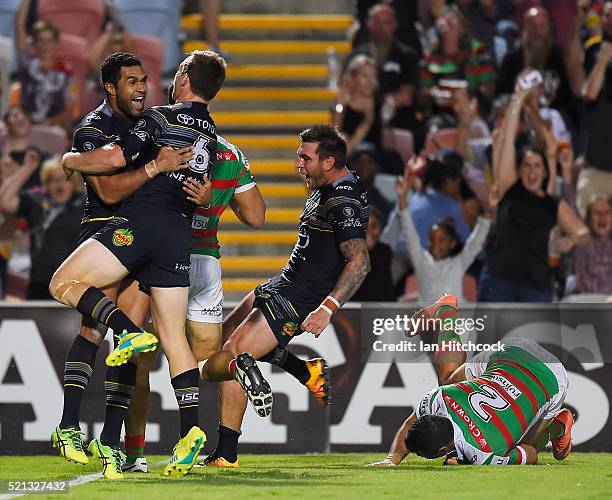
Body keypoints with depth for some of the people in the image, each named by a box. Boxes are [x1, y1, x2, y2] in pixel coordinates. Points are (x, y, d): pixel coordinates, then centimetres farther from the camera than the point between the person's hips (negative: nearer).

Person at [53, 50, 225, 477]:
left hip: (142, 219, -7)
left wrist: (71, 161, 5)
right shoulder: (213, 137, 20)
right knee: (174, 339, 6)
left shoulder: (160, 118, -2)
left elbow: (114, 158, -11)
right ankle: (191, 431, -8)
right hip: (181, 235, 7)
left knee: (64, 283, -1)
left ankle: (130, 332, -21)